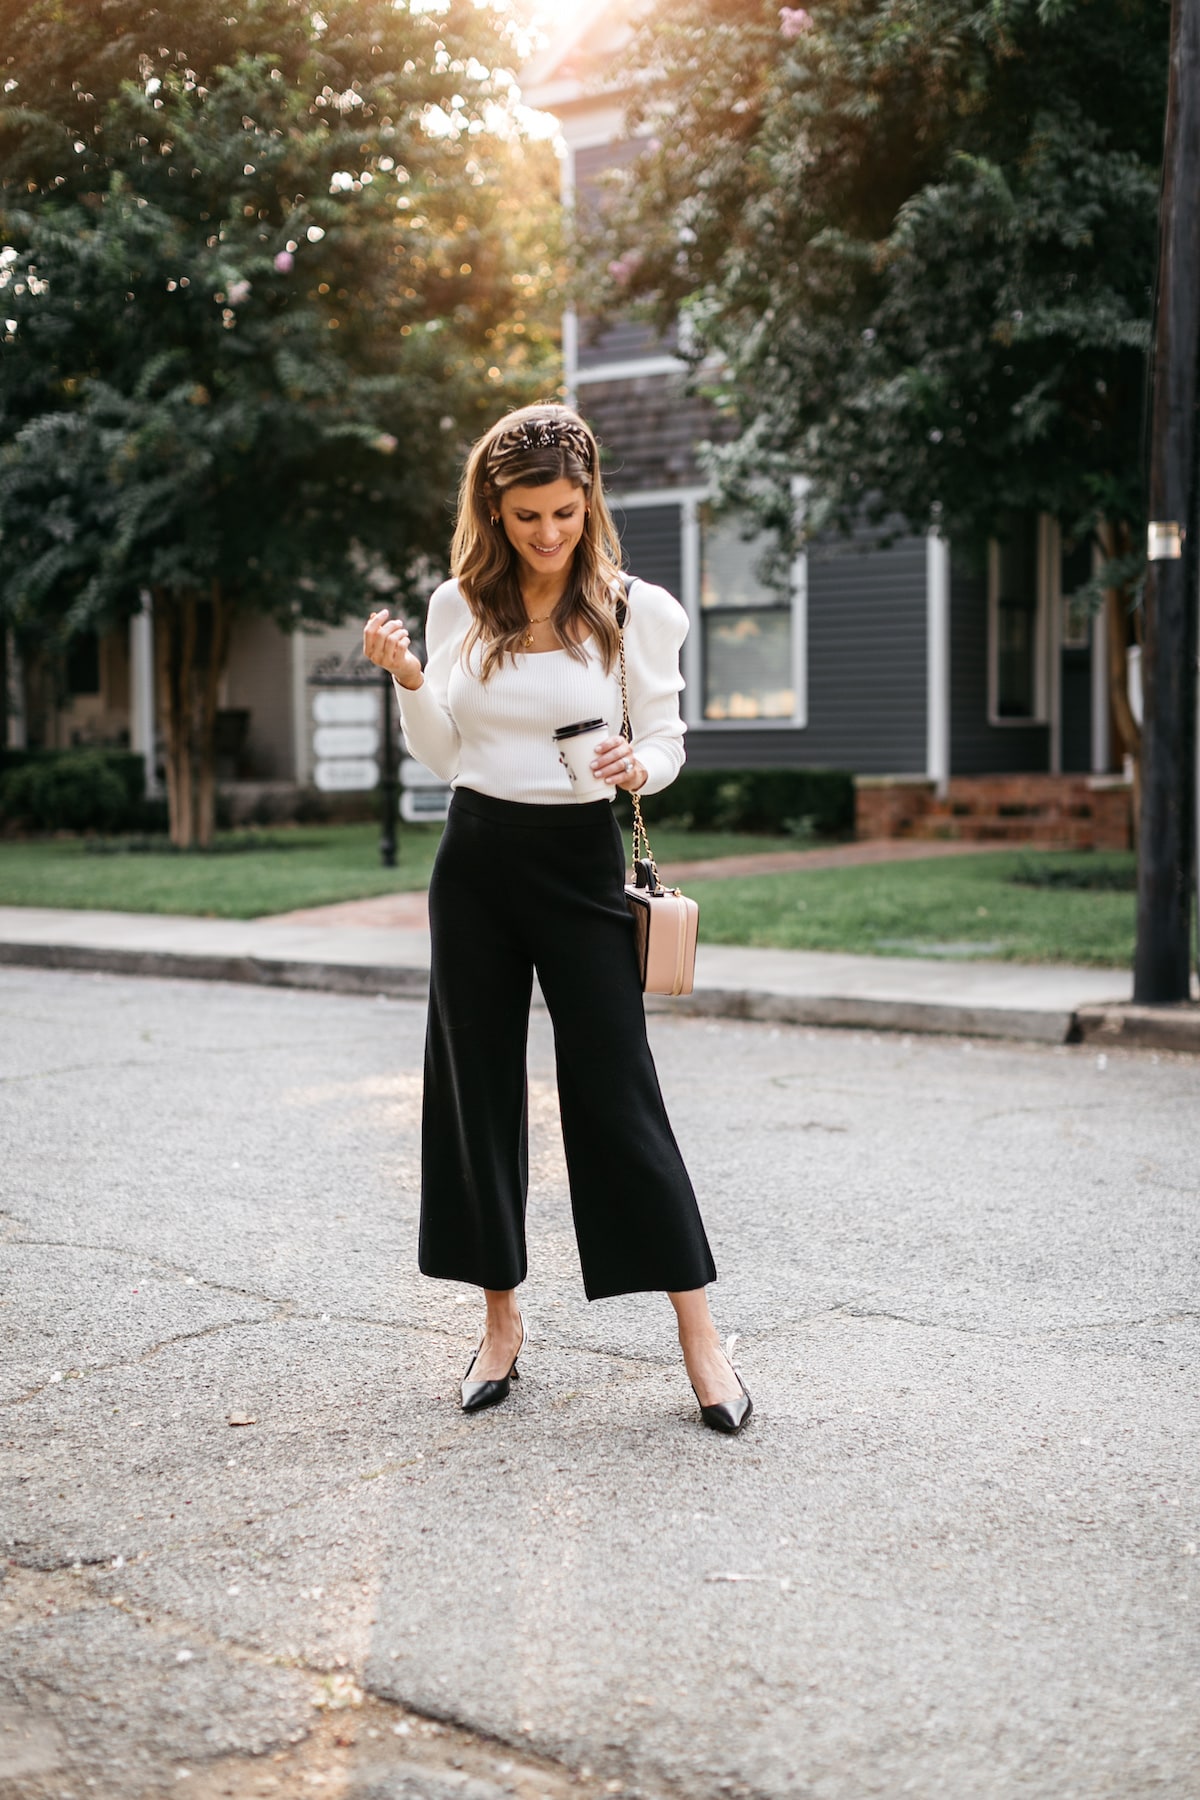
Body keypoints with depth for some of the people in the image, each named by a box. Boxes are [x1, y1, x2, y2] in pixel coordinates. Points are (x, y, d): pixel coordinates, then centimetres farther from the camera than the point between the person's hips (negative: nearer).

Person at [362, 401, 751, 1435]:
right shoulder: (459, 608, 4)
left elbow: (665, 740, 1)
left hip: (580, 861, -3)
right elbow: (439, 756, 7)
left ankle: (699, 1333, 3)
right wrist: (408, 680, -11)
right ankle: (502, 1320, 20)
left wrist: (636, 766, -21)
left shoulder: (637, 611, -4)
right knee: (478, 1083, 6)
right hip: (477, 857, 3)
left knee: (616, 1088, -6)